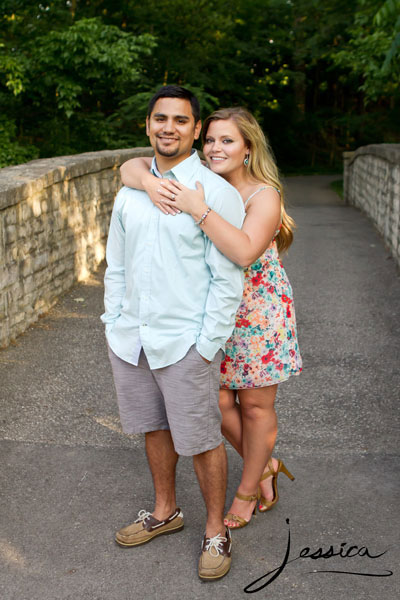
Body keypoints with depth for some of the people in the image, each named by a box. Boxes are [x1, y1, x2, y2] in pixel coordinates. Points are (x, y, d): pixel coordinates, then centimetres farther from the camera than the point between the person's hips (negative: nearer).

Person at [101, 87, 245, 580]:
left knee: (200, 441, 5)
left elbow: (228, 280, -11)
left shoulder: (217, 193, -10)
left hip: (185, 343, -5)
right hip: (129, 338, 6)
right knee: (154, 428, 19)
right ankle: (165, 512, 40)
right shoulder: (129, 191, 8)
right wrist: (114, 325, 10)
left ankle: (216, 530, 26)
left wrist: (207, 346, -13)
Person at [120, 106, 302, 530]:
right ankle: (264, 467, 36)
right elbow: (130, 166, -3)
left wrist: (198, 209, -35)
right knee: (217, 400, 9)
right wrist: (149, 183, -25)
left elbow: (245, 252, -34)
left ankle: (248, 489, 33)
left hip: (259, 314, -5)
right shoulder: (198, 182, -1)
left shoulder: (265, 194, -16)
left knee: (256, 405, 10)